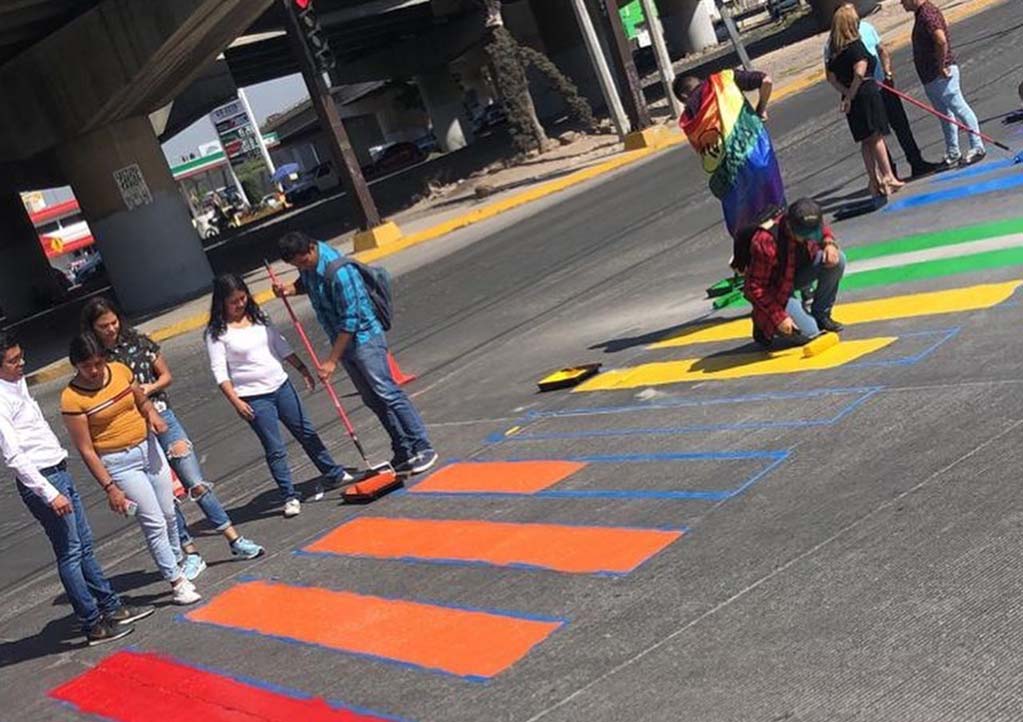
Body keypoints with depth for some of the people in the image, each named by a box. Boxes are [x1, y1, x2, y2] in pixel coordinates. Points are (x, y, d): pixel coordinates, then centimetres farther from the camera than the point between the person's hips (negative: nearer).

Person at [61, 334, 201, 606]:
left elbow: (143, 401, 13)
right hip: (119, 463, -5)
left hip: (148, 448, 5)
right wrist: (110, 487, -16)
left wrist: (153, 414, -10)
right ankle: (177, 582, 6)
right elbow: (86, 450, -15)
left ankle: (177, 562, 37)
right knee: (154, 522, -5)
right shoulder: (72, 399, -17)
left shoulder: (120, 370, -3)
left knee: (169, 514, 15)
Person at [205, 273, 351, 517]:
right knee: (275, 449, -3)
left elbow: (281, 345, 14)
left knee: (307, 433, 14)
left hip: (280, 385, 6)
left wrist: (303, 369, 13)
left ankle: (333, 474, 29)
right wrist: (235, 401, -19)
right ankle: (290, 497, 6)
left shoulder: (258, 317, 7)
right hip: (253, 398, -5)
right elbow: (219, 371, -12)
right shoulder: (216, 332, -9)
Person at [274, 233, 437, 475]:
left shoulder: (338, 272, -28)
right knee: (372, 400, 9)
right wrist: (290, 288, -2)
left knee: (387, 393, -9)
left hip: (364, 337, -8)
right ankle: (403, 452, 15)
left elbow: (350, 321, -25)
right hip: (343, 341, 8)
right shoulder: (307, 264, -2)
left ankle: (422, 448, -3)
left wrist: (332, 361, -22)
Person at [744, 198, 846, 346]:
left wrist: (829, 244, -15)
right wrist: (779, 317, -29)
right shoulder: (765, 243, -36)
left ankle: (820, 315, 1)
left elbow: (824, 231, 11)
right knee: (808, 332, -18)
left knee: (838, 259, -15)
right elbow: (754, 288, -28)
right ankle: (764, 323, 9)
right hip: (775, 291, -7)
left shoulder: (810, 223, -16)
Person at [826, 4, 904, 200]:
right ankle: (888, 177, -4)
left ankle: (874, 180, 14)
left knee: (866, 141, 11)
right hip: (866, 93, -7)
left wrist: (846, 93, 2)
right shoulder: (856, 46, -13)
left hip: (850, 98, 7)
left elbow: (831, 77, 11)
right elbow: (860, 72, -24)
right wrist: (850, 97, -19)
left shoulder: (834, 50, 10)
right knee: (876, 136, -3)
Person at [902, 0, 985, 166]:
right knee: (945, 114, 15)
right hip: (931, 77, 11)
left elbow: (941, 41, -33)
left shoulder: (927, 14, -19)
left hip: (941, 75, -11)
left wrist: (941, 66, -24)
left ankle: (977, 148, -1)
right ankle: (952, 153, 23)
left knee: (960, 109, -5)